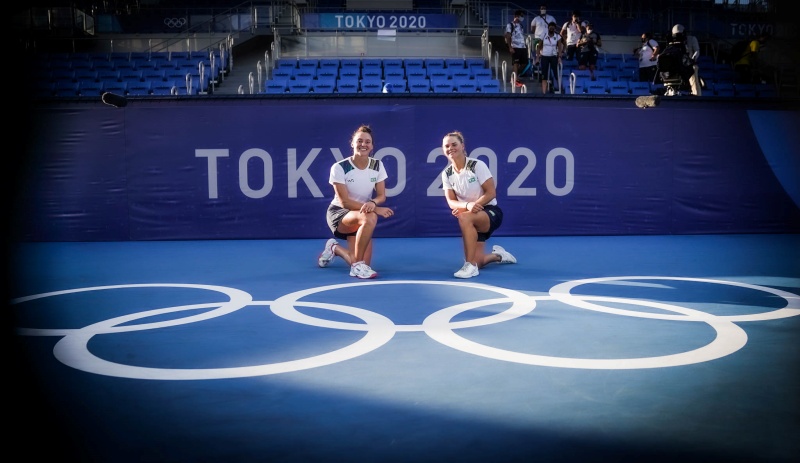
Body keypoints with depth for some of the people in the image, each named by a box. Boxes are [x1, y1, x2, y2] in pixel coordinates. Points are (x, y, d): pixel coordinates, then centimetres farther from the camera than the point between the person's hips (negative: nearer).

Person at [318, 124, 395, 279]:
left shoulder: (377, 166, -4)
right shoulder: (339, 167, -18)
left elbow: (381, 196, -5)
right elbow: (344, 202, -21)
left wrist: (372, 203, -31)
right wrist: (375, 209, -31)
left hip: (361, 220, 5)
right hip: (339, 213, -5)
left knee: (362, 264, -8)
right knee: (370, 217, -38)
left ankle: (335, 248, 26)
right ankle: (357, 265, -22)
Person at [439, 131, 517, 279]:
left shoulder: (477, 165, -13)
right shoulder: (446, 173, 0)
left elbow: (491, 193, -15)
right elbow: (451, 201, -5)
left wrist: (474, 206, -27)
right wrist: (467, 205, -27)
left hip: (491, 212, -5)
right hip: (473, 221, 5)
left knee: (464, 218, -38)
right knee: (477, 262, -7)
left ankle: (470, 266, -29)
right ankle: (497, 255, 30)